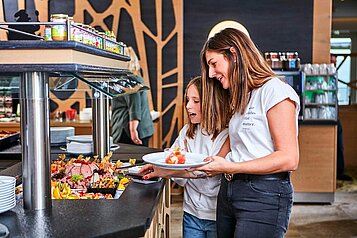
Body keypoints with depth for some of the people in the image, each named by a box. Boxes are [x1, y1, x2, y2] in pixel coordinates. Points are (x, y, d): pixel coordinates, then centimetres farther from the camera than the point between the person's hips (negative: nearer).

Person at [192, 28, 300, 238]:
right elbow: (239, 151, 6)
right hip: (228, 192, 8)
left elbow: (289, 159, -15)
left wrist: (229, 167, -19)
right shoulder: (241, 98, 17)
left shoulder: (274, 90, -9)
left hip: (264, 196, -7)